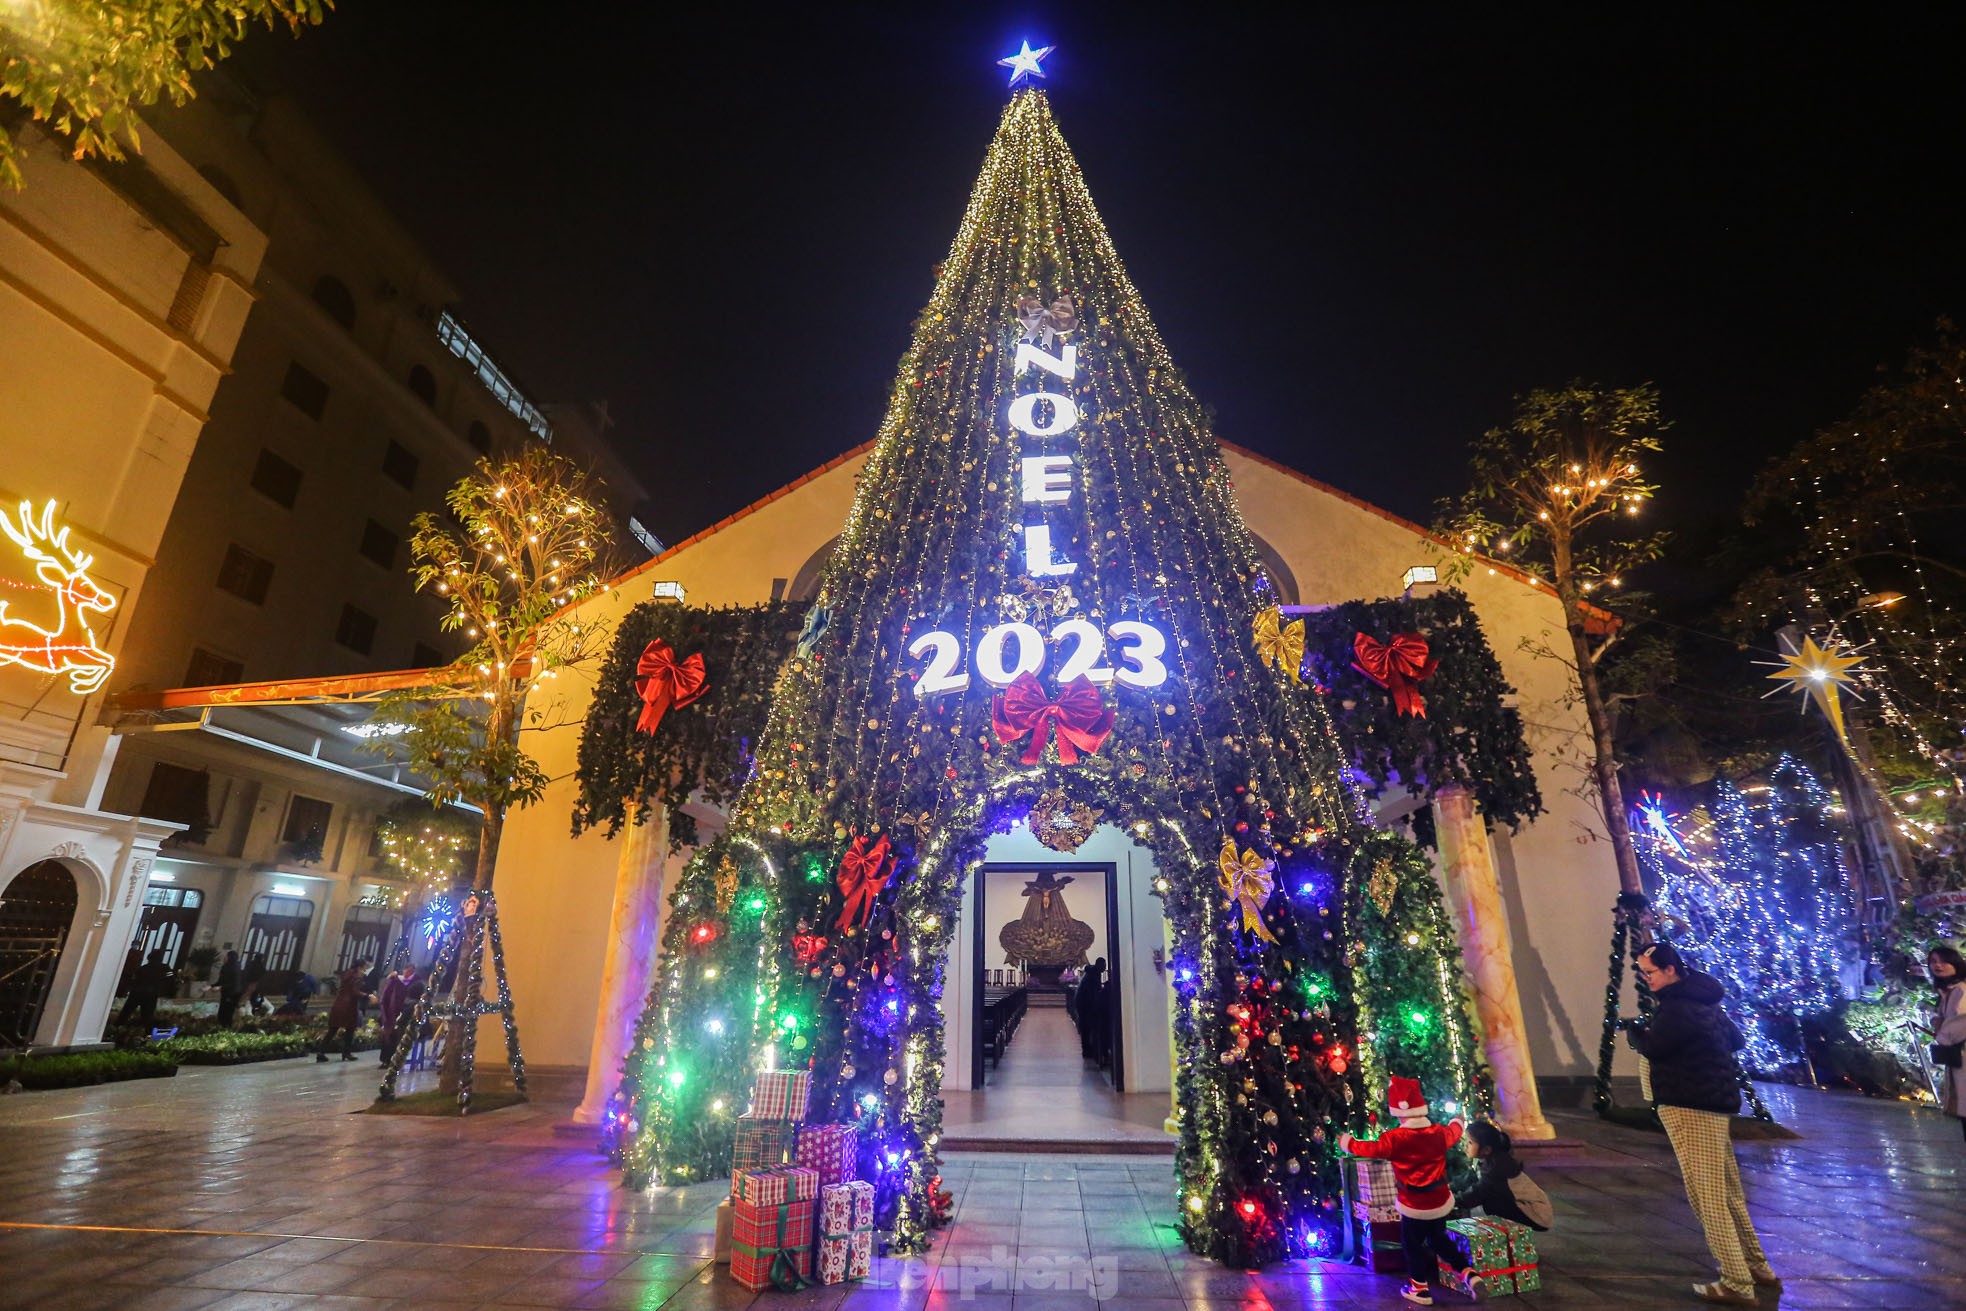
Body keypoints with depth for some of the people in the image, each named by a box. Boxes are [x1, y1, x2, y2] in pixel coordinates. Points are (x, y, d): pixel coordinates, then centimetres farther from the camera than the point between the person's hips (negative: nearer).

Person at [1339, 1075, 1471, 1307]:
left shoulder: (1396, 1138, -25)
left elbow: (1374, 1149, -15)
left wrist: (1349, 1144, 3)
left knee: (1413, 1245, 13)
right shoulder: (1439, 1133, -8)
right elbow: (1453, 1133, 15)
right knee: (1439, 1240, 27)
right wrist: (1456, 1122, 40)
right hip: (1440, 1200, 6)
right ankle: (1468, 1274, 22)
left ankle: (1420, 1290, 22)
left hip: (1414, 1205, -5)